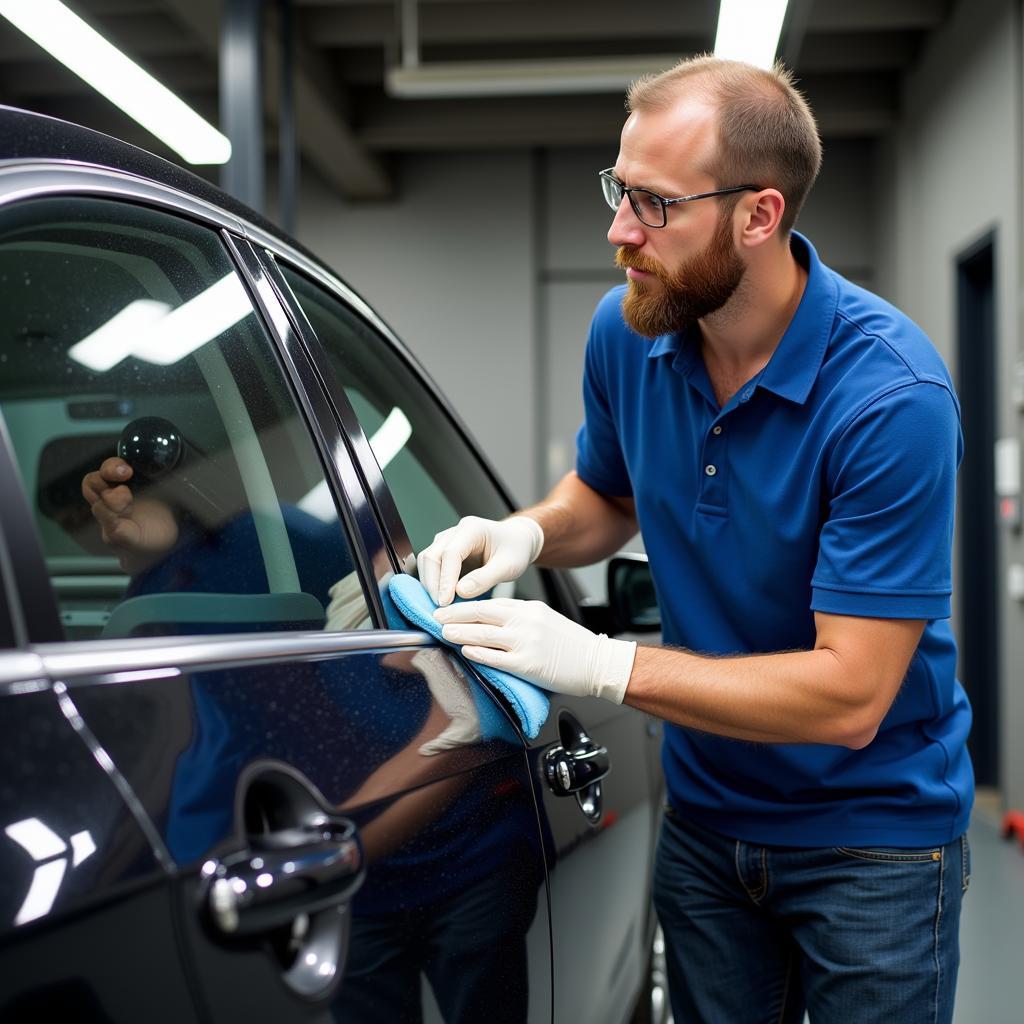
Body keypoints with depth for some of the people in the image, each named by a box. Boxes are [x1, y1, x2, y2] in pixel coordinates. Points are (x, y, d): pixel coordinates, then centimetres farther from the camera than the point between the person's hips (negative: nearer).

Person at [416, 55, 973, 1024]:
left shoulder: (891, 393, -28)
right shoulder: (627, 329, -9)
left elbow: (849, 698, -27)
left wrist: (602, 664, -30)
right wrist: (528, 532, -11)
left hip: (872, 833, -5)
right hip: (705, 810, 5)